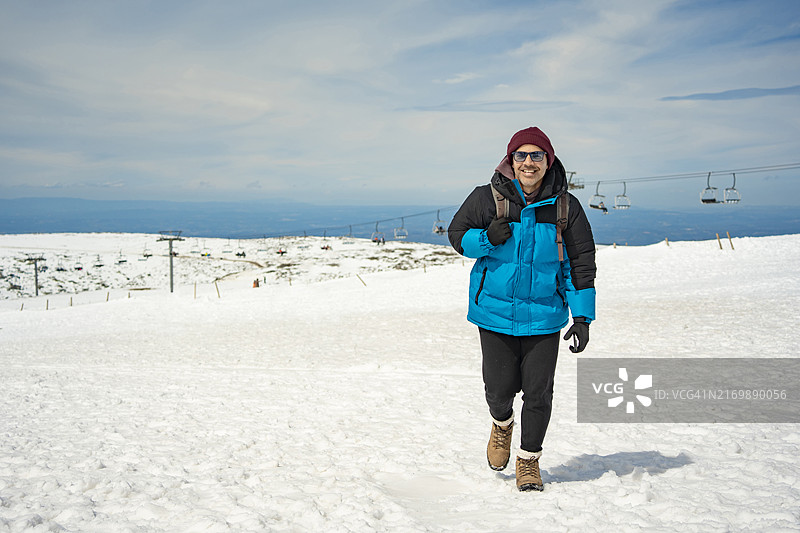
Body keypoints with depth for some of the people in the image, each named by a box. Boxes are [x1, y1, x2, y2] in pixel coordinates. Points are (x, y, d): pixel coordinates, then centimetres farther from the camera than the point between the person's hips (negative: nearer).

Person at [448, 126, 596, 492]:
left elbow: (580, 262, 2)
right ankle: (502, 424, 40)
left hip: (543, 315, 1)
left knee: (538, 393, 3)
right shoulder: (487, 198, -6)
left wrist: (582, 316, -2)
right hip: (495, 311, 0)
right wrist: (487, 239, -17)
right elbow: (457, 235, 5)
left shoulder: (565, 206, -2)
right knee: (500, 388, 4)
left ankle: (529, 460, 25)